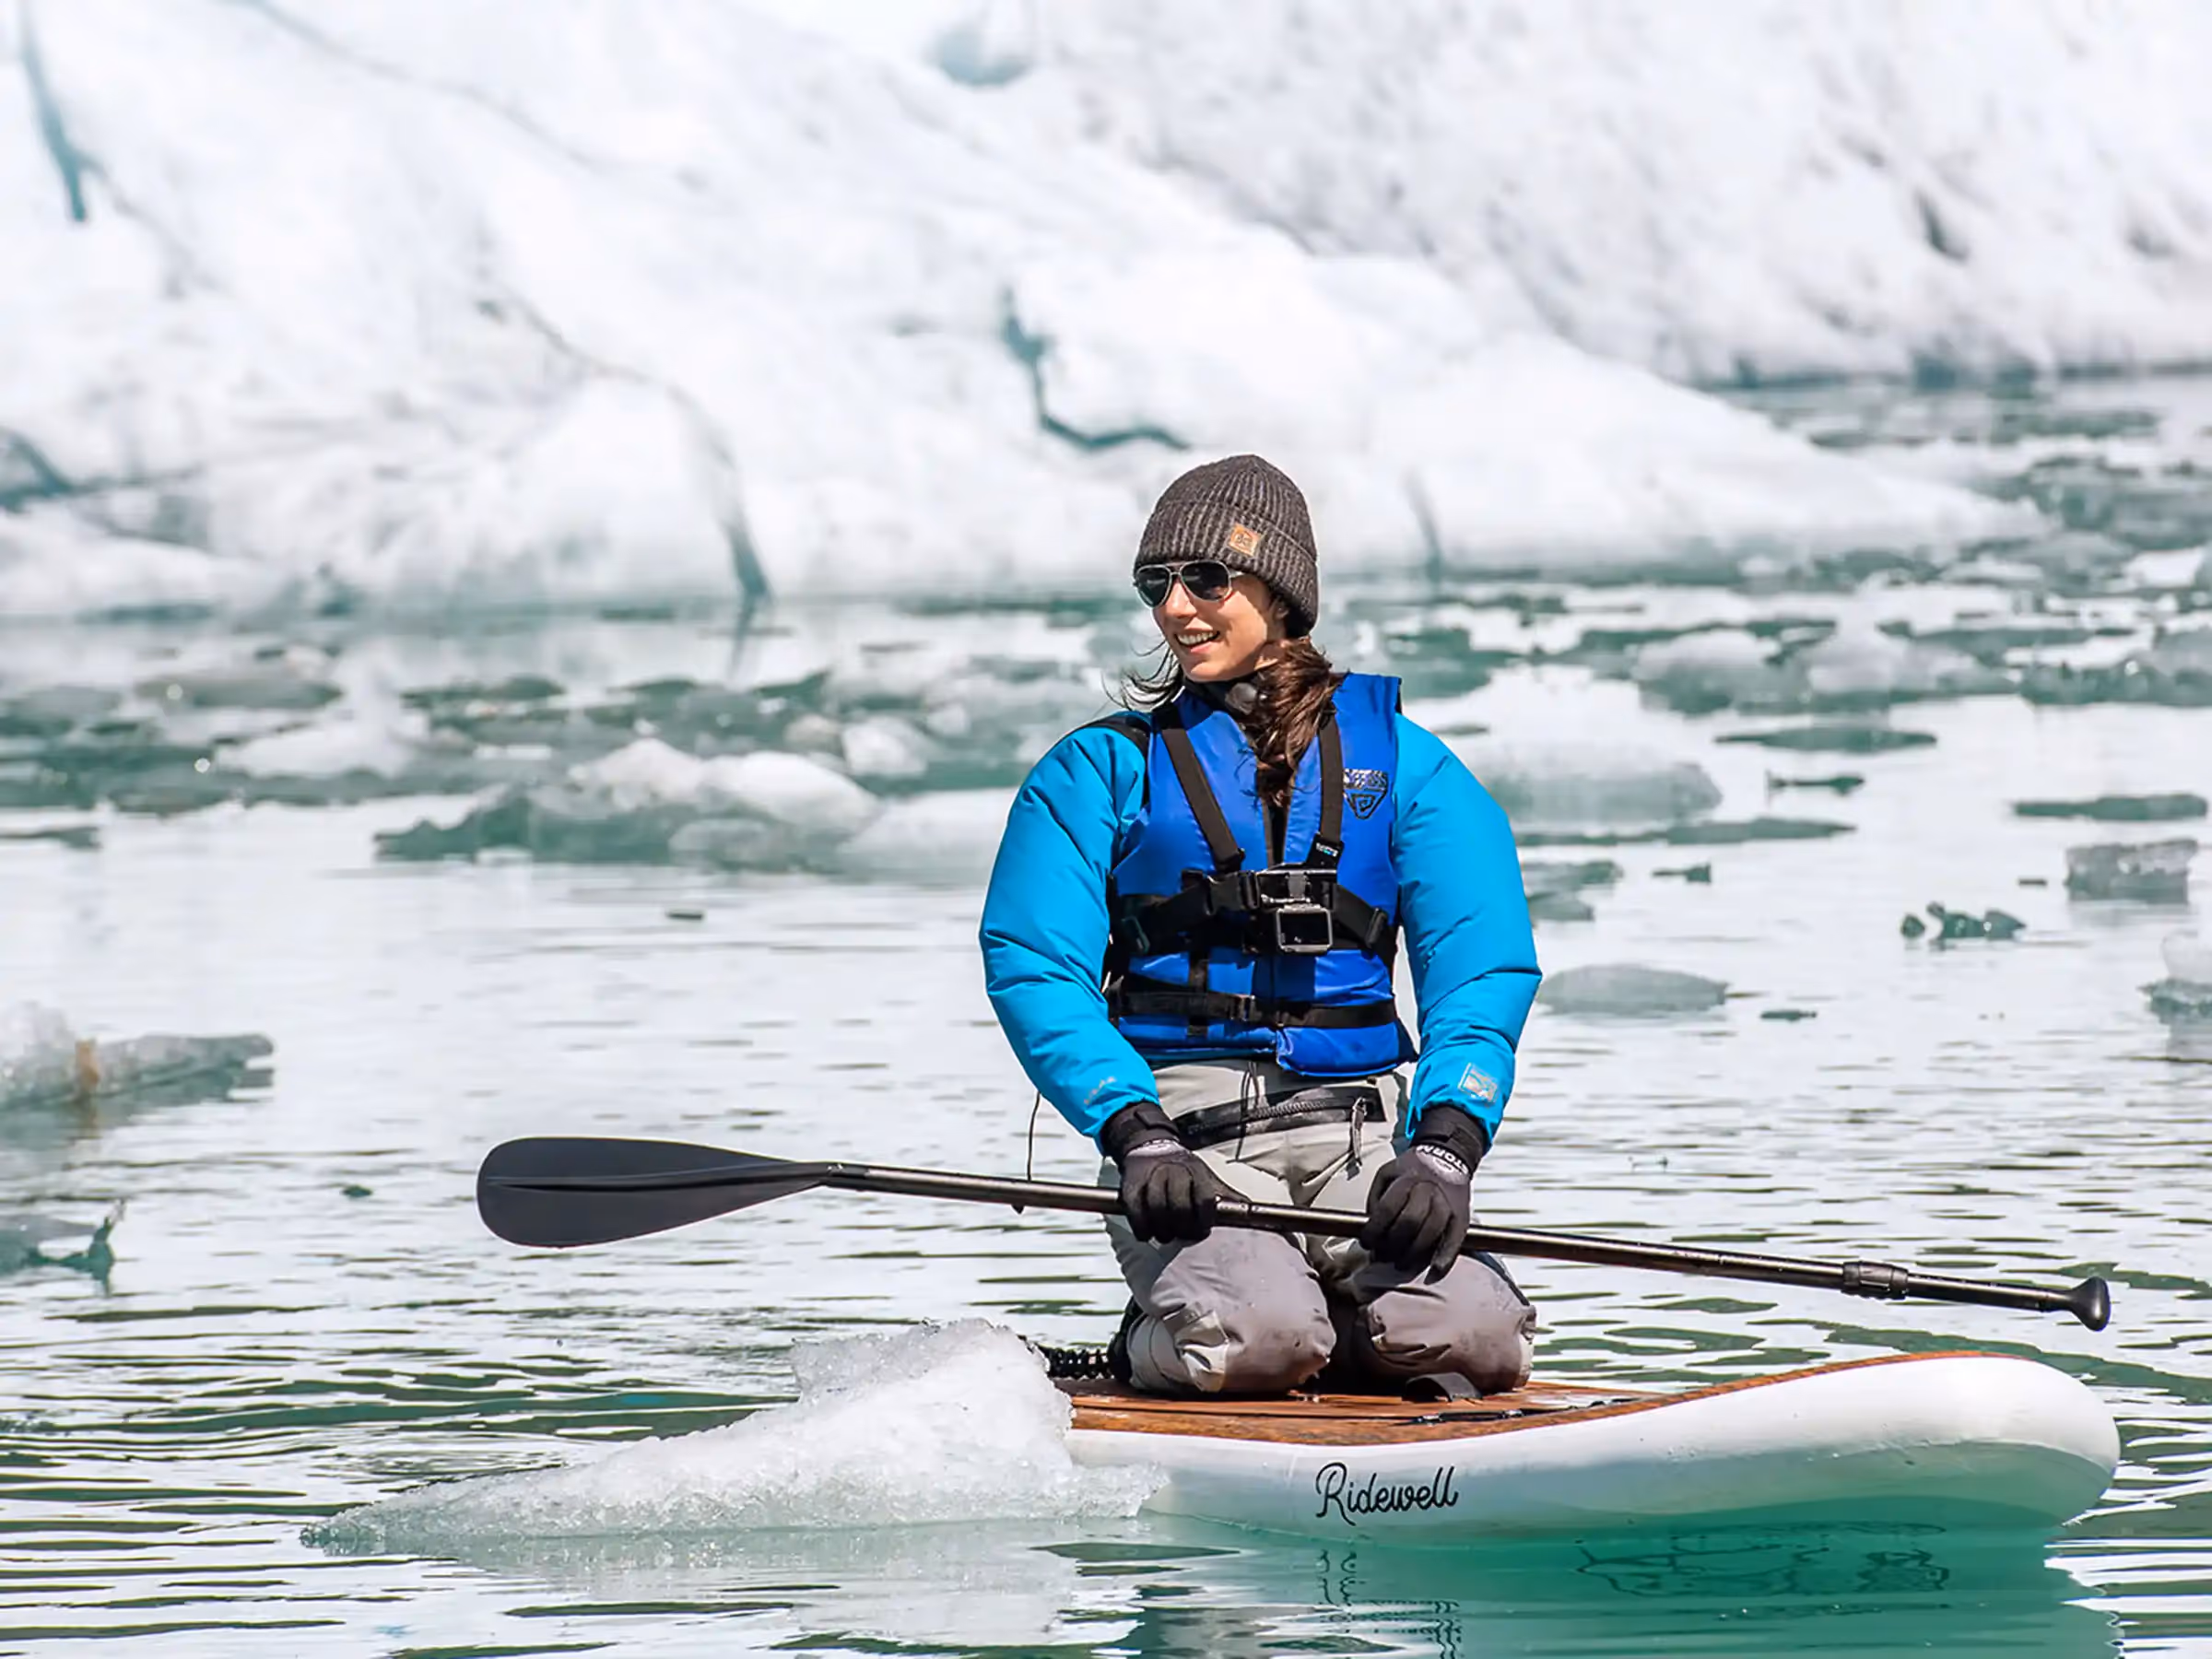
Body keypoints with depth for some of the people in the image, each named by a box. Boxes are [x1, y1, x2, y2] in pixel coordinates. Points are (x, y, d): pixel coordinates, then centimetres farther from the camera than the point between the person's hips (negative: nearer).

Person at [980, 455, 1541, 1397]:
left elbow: (1484, 966, 2)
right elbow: (1032, 968, -2)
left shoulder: (1398, 761, 11)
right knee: (1257, 1338, -30)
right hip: (1188, 1132, -2)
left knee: (1473, 1338, -25)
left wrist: (1445, 1144, -16)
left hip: (1356, 1127, 2)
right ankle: (1154, 1347, 5)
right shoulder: (1102, 770, 9)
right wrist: (1135, 1134, -19)